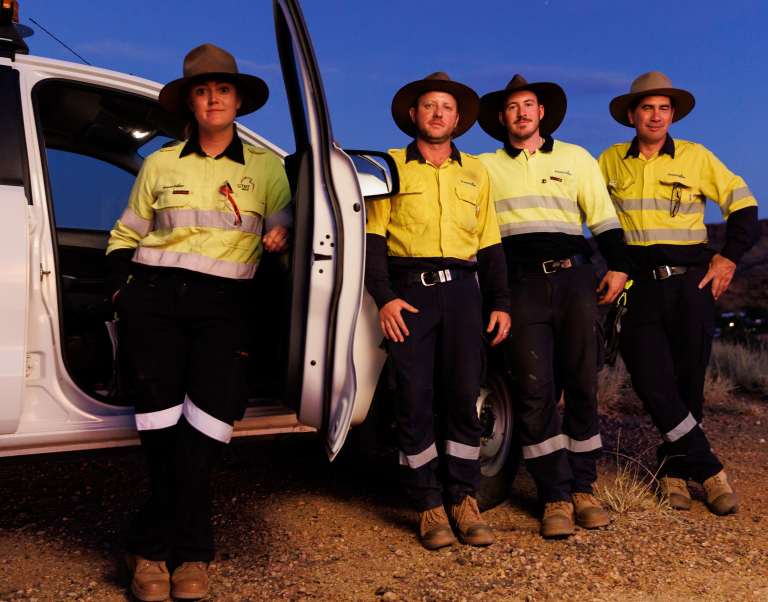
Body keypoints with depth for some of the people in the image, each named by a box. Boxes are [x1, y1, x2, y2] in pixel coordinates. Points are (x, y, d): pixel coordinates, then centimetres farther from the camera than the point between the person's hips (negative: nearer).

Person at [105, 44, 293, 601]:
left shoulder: (266, 167, 15)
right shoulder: (161, 164, 18)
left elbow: (285, 231, 12)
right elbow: (126, 236, 22)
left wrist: (281, 235, -11)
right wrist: (122, 290, 8)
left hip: (224, 303, -1)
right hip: (155, 298, 1)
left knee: (206, 424, -16)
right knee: (162, 427, -8)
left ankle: (153, 547, -3)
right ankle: (191, 551, 5)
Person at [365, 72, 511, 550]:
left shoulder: (475, 171, 18)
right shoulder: (392, 166, 9)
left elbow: (490, 242, 18)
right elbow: (372, 237, 3)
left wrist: (500, 302, 10)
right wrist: (384, 296, -9)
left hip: (462, 289, 2)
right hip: (409, 290, -2)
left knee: (465, 395, -1)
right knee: (413, 398, -4)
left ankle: (464, 499, 9)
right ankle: (429, 505, 5)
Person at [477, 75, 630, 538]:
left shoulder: (575, 158, 18)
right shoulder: (485, 167, 16)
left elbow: (604, 217, 15)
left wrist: (618, 266, 3)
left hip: (574, 278, 1)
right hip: (521, 284, -1)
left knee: (582, 385, 0)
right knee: (535, 390, -8)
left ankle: (583, 487, 11)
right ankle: (556, 497, -2)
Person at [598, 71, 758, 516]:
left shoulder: (696, 158, 6)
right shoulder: (610, 162, 9)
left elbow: (743, 204, 11)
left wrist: (729, 257, 0)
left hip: (690, 283, 0)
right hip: (638, 287, 0)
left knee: (688, 383, 2)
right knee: (654, 385, -10)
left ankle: (675, 467, 18)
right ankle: (709, 470, 1)